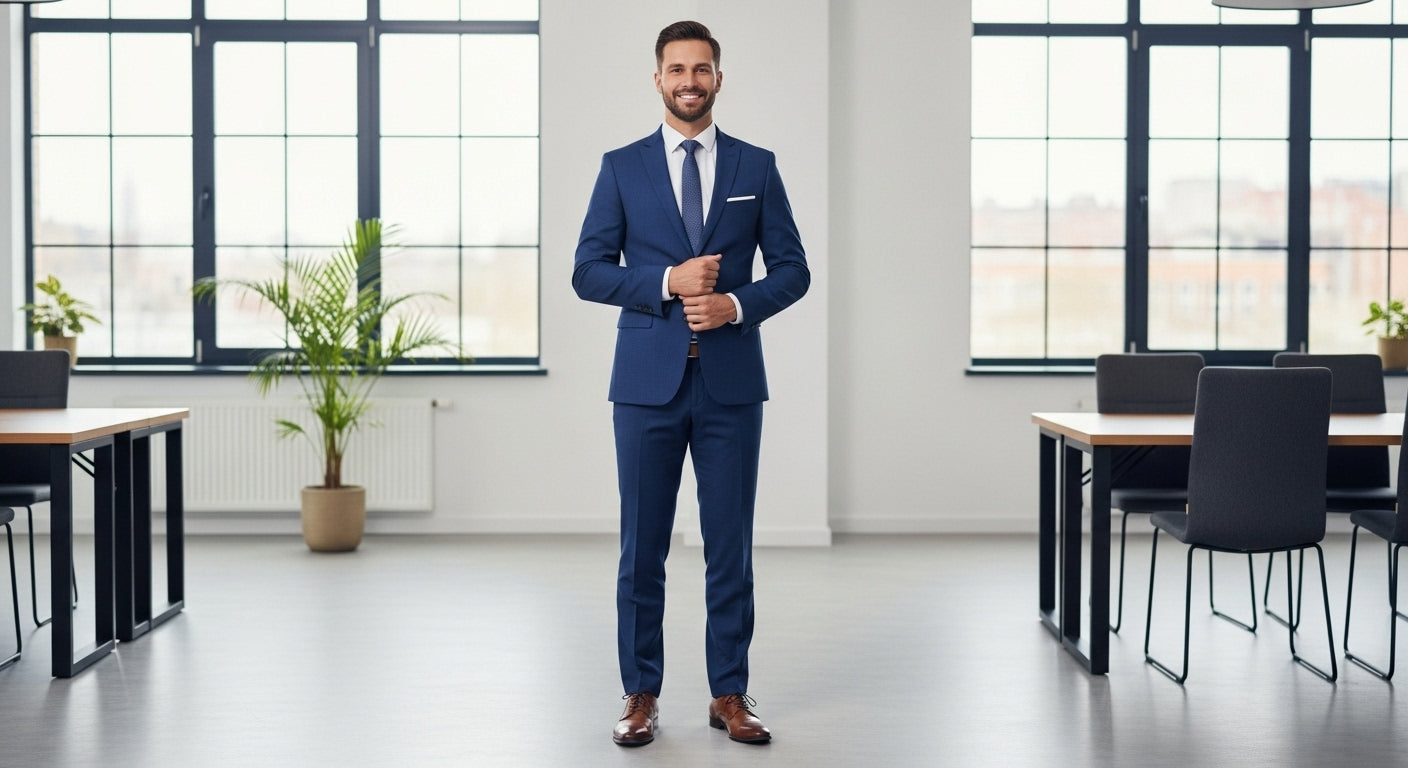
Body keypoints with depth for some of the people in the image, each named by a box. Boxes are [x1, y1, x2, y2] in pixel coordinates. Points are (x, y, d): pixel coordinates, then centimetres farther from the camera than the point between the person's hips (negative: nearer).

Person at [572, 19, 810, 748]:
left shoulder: (756, 166, 7)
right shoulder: (622, 167, 5)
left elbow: (792, 269, 6)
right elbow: (589, 272, 0)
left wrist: (736, 304, -12)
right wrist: (667, 283, -14)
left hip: (731, 383, 1)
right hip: (648, 380, 0)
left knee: (730, 546, 5)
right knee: (641, 549, 4)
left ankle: (729, 695, 15)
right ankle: (641, 695, 15)